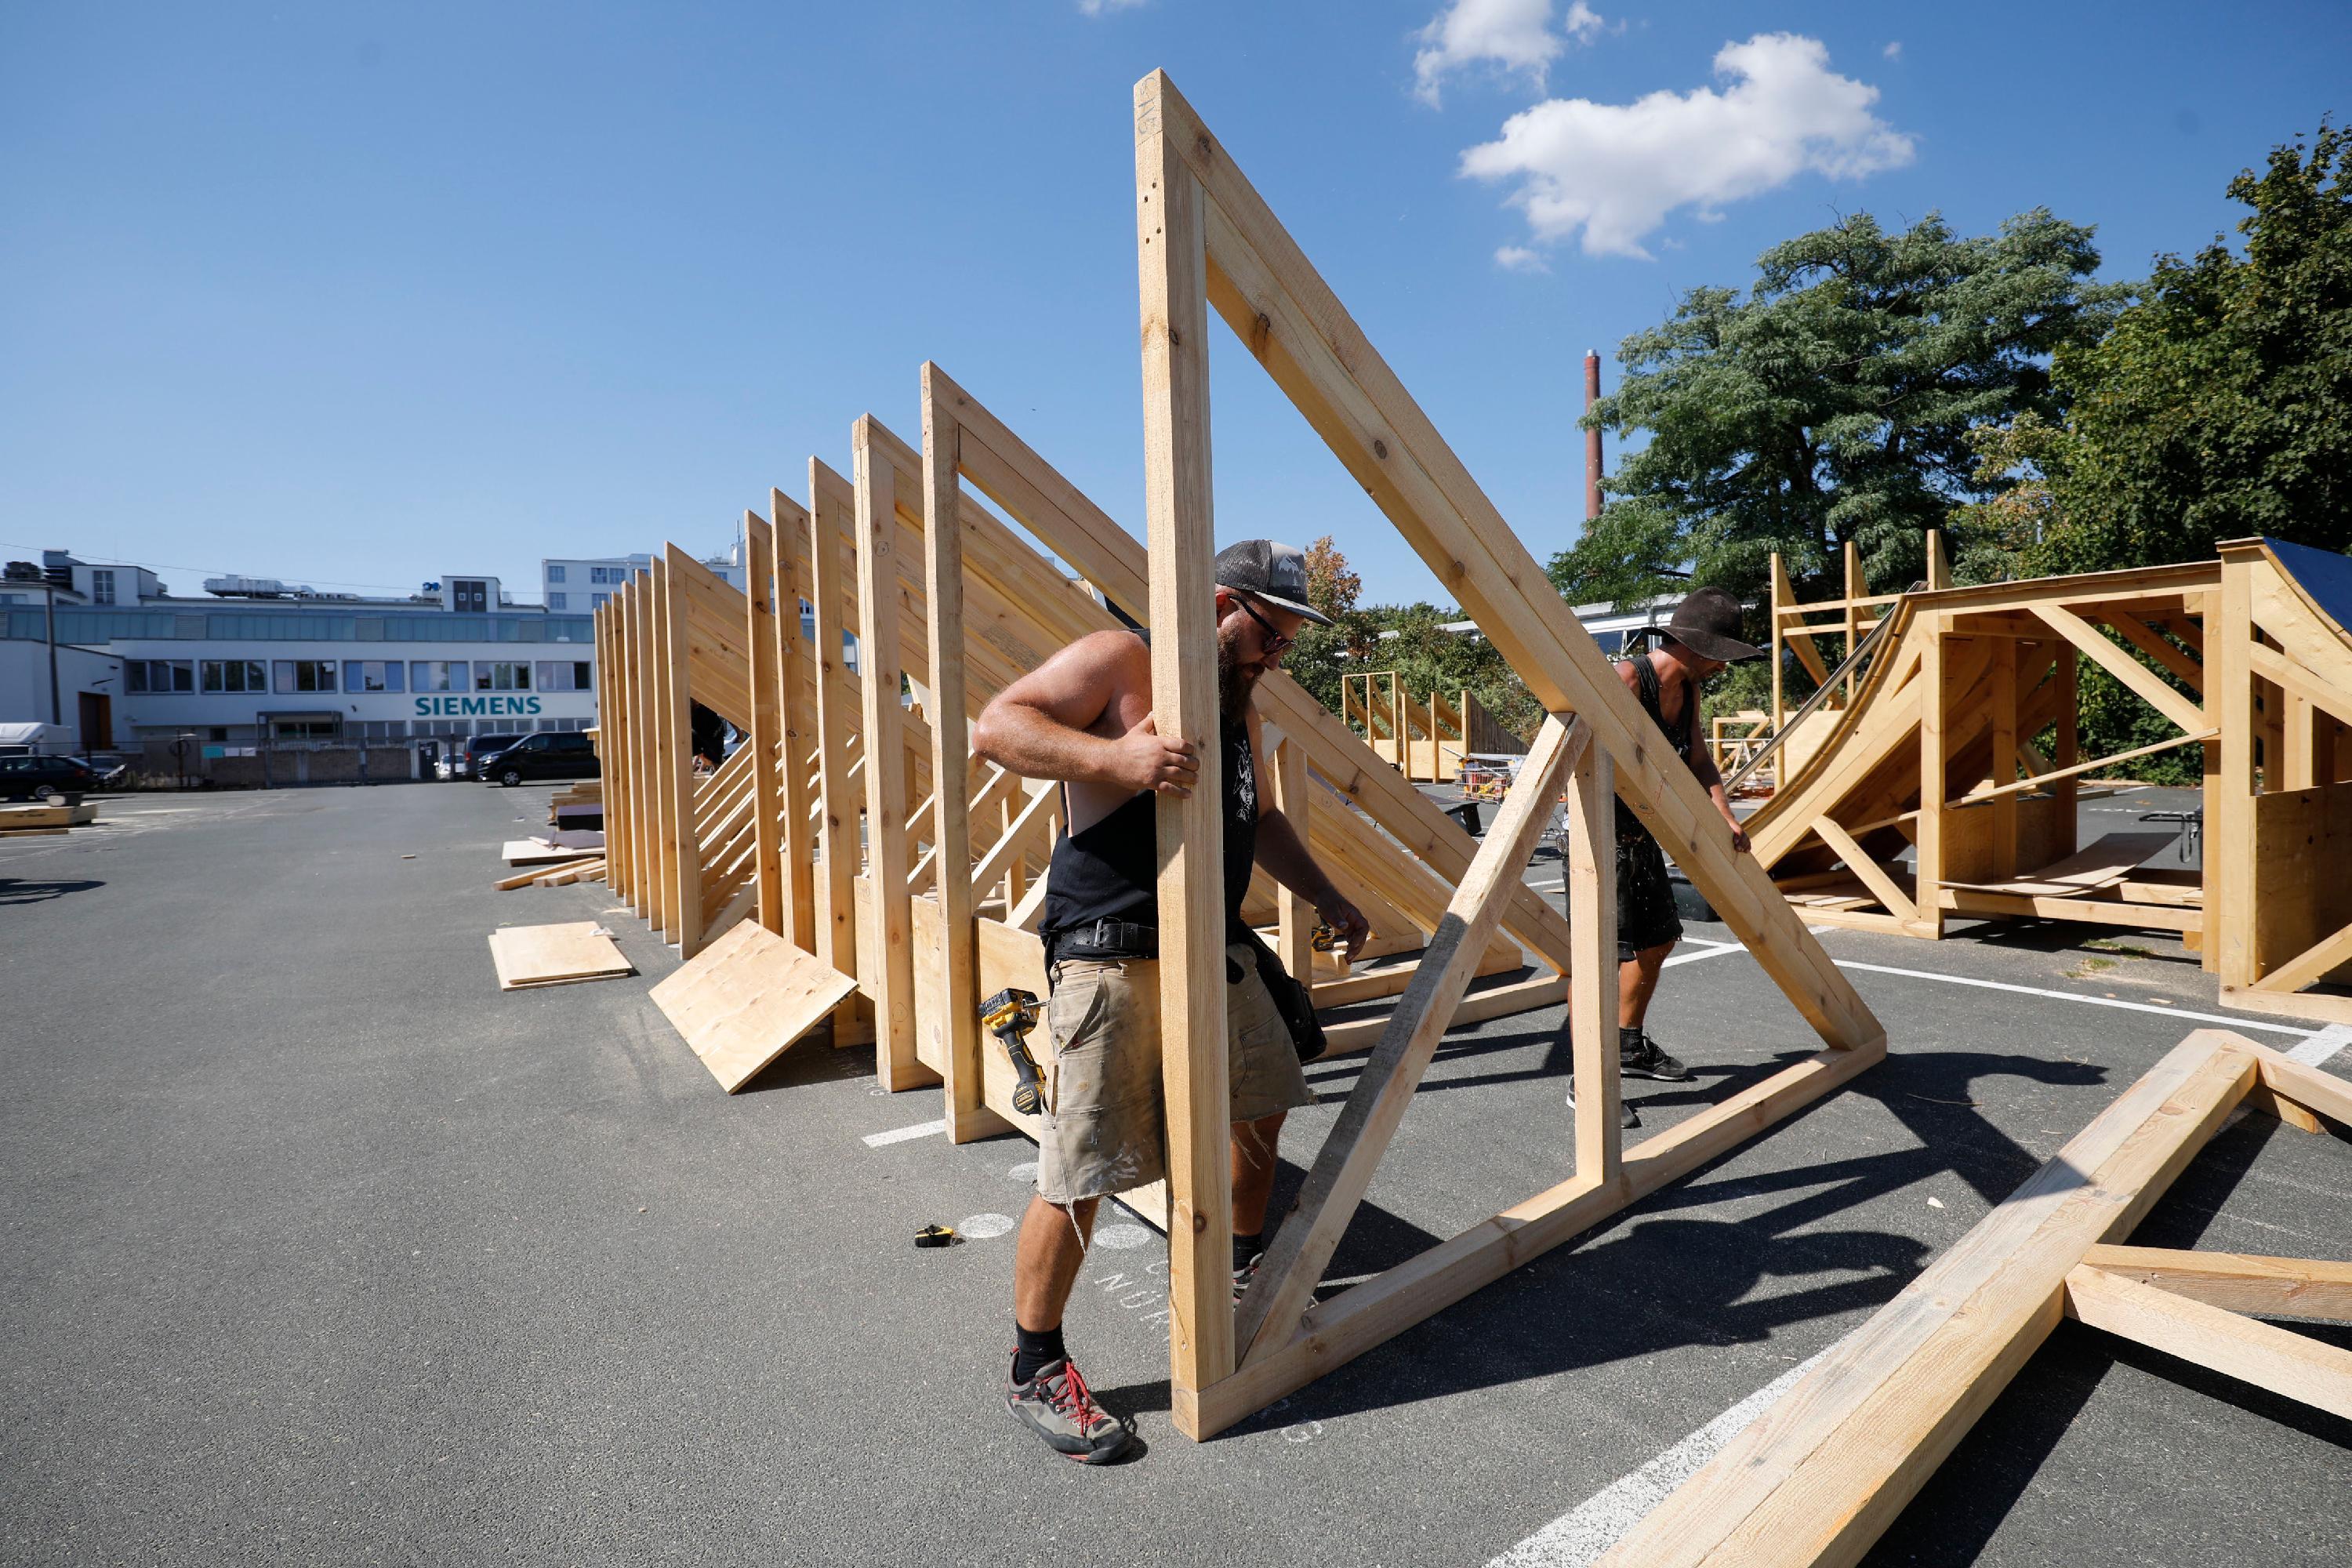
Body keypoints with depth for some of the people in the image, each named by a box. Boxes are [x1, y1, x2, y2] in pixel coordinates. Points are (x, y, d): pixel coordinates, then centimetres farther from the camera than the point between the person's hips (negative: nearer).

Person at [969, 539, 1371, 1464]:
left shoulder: (1237, 705, 17)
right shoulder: (1119, 662, -9)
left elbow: (1259, 820, 29)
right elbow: (996, 728, -18)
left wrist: (1325, 899, 24)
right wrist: (1116, 756, -31)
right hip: (1111, 959, -9)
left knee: (1263, 1107, 22)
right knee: (1080, 1174, -5)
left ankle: (1248, 1267, 47)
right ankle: (1034, 1370, 16)